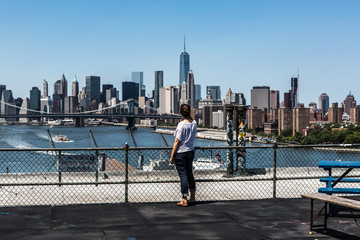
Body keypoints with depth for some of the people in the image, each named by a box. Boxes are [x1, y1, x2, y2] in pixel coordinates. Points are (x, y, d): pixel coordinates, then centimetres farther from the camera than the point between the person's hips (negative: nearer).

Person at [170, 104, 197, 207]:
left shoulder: (182, 124, -18)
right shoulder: (194, 123, 0)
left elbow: (177, 141, -16)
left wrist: (172, 156, -11)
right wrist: (189, 116, 16)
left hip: (181, 153, -7)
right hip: (190, 151, 7)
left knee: (183, 176, -2)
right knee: (190, 174, 15)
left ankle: (184, 200, 2)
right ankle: (192, 198, 22)